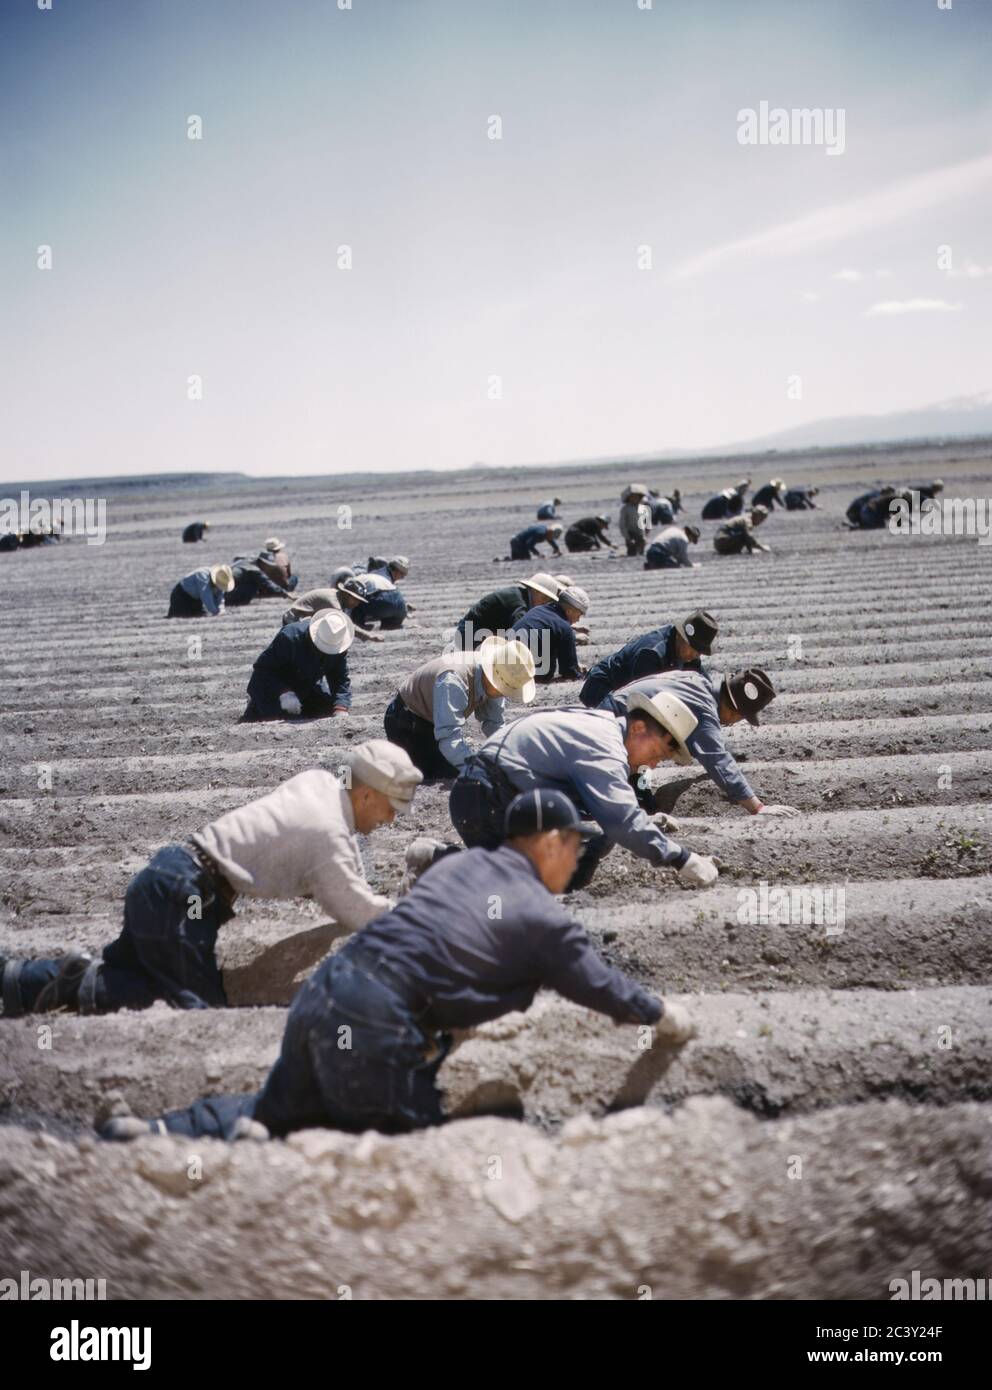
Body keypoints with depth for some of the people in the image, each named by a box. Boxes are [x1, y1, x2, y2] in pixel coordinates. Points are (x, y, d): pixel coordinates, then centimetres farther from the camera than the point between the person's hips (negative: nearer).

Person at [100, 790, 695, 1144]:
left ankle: (160, 1132, 6)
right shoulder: (542, 917, 0)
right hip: (375, 1030, -7)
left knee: (283, 1108, 25)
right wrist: (663, 1014, 31)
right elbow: (601, 985, 10)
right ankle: (265, 1154, -11)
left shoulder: (457, 865, 19)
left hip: (322, 992, 7)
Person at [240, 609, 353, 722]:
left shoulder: (338, 647, -19)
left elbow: (341, 679, -15)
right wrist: (284, 692, -42)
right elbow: (262, 668, -29)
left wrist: (341, 710, -32)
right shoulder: (289, 637, -35)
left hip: (308, 689, 5)